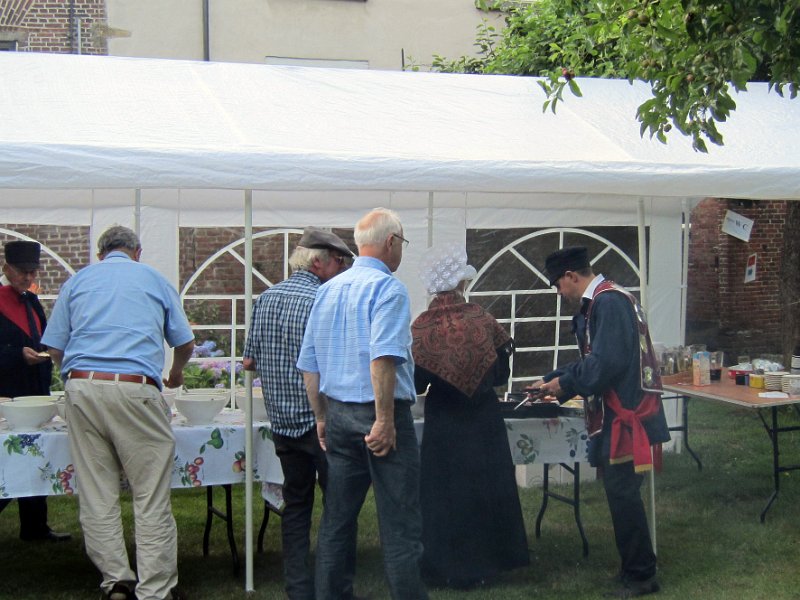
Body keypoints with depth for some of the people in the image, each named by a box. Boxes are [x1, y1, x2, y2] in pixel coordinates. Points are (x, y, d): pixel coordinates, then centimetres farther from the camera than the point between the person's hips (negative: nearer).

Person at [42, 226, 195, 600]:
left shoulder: (77, 281, 17)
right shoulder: (155, 280, 15)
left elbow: (55, 348, 14)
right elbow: (185, 344, 19)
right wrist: (176, 374, 39)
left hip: (82, 387, 2)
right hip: (135, 390, -2)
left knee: (97, 498, 9)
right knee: (151, 498, 0)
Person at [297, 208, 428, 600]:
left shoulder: (327, 290, 12)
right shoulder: (387, 288, -11)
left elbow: (308, 363, 15)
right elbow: (382, 358, -23)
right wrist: (385, 420, -21)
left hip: (338, 415, 7)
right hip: (379, 414, -7)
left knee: (337, 520, 13)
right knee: (400, 525, -1)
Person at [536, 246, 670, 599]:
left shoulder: (609, 302, -18)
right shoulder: (599, 302, 13)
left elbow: (606, 364, -24)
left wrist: (565, 383, -11)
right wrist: (553, 381, 18)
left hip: (625, 416, -10)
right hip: (615, 414, 10)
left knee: (622, 494, -3)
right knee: (620, 492, 15)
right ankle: (635, 567, 25)